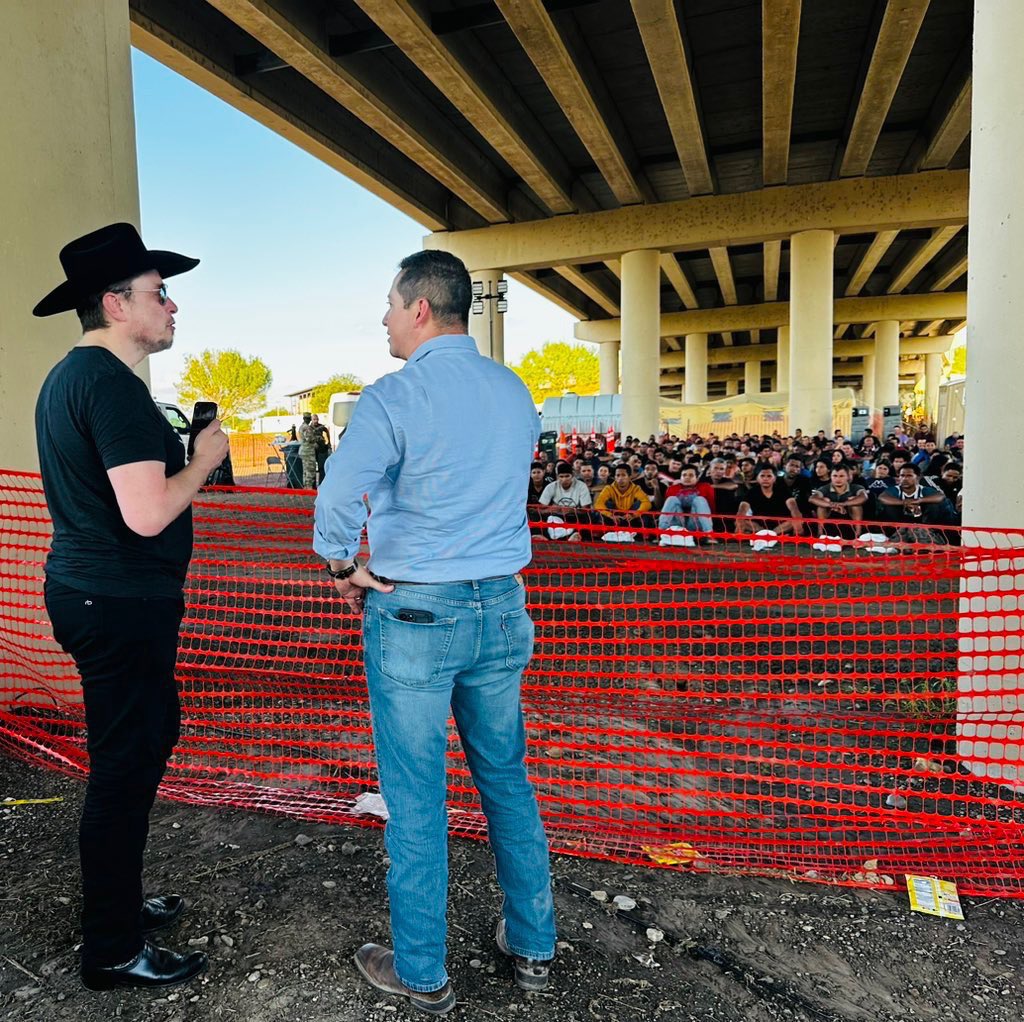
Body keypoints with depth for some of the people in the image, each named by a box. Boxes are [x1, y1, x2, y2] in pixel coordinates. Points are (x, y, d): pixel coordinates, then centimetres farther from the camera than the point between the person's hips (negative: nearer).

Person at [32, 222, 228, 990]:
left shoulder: (70, 376, 14)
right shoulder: (112, 384, -19)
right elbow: (147, 515, -26)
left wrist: (178, 453, 15)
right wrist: (204, 460, -12)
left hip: (91, 590, 10)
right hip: (121, 603, -10)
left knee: (144, 741, 21)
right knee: (127, 764, 3)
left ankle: (118, 900, 39)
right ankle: (114, 951, 22)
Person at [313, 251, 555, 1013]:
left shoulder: (395, 396, -13)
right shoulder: (515, 393, 6)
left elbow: (337, 500, -25)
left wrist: (347, 569, -7)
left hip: (413, 615, -5)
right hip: (502, 608, 6)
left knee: (415, 797, 9)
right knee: (507, 778, 19)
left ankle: (422, 973, 28)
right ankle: (533, 946, 35)